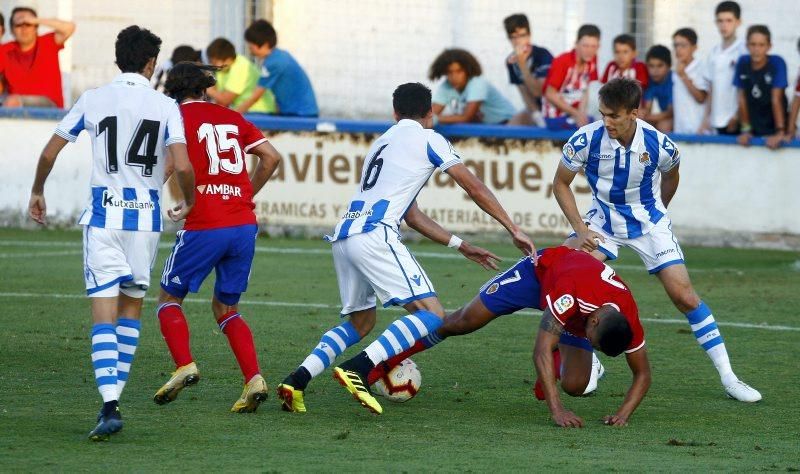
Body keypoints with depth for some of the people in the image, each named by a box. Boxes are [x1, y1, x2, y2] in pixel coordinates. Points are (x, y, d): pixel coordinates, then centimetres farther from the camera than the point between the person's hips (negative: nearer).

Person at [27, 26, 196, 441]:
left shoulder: (92, 100, 2)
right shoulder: (166, 107, -1)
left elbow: (49, 152, 7)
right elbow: (182, 166, -11)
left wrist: (37, 192, 25)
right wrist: (188, 203, 9)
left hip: (104, 215, -1)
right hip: (146, 216, 1)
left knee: (104, 311, -6)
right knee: (132, 305, 18)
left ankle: (110, 404, -20)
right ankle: (116, 391, 19)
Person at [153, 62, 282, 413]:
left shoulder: (177, 118, 0)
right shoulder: (230, 117, 15)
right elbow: (271, 157, 12)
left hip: (203, 227, -5)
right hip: (244, 225, 5)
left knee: (170, 298, 13)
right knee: (226, 308, 16)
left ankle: (184, 365, -9)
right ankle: (254, 379, -3)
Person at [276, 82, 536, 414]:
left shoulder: (382, 142, 32)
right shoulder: (428, 139, 10)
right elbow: (475, 190, 9)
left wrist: (461, 246, 36)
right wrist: (514, 230, 17)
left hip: (343, 236, 8)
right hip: (374, 236, -8)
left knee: (359, 322, 23)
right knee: (431, 315, -10)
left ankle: (297, 380, 5)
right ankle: (358, 371, -26)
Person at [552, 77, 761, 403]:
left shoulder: (659, 145, -21)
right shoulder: (586, 140, -22)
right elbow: (560, 184, -6)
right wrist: (579, 229, -14)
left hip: (649, 223, -1)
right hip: (603, 220, 1)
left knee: (683, 295, -8)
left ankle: (728, 378, 1)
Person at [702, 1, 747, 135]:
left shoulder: (743, 51, -8)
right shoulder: (715, 52, 11)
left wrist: (738, 117, -12)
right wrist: (707, 116, 12)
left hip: (735, 119, -6)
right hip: (718, 119, 6)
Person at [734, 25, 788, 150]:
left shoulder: (777, 63, -16)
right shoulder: (742, 63, -7)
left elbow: (776, 100, -20)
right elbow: (742, 98, -2)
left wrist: (780, 132, -23)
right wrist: (745, 129, -1)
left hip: (774, 126, -3)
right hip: (753, 129, 3)